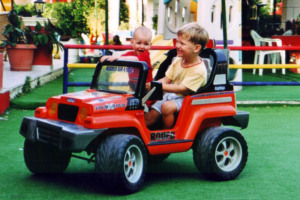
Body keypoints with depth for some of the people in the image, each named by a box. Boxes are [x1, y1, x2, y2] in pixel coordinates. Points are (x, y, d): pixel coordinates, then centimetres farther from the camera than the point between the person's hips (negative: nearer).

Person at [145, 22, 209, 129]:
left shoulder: (198, 70, -20)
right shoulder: (177, 61, 5)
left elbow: (181, 89, -27)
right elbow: (166, 79, 6)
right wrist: (152, 84, -14)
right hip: (170, 95, 8)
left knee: (167, 106, -32)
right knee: (149, 116, -6)